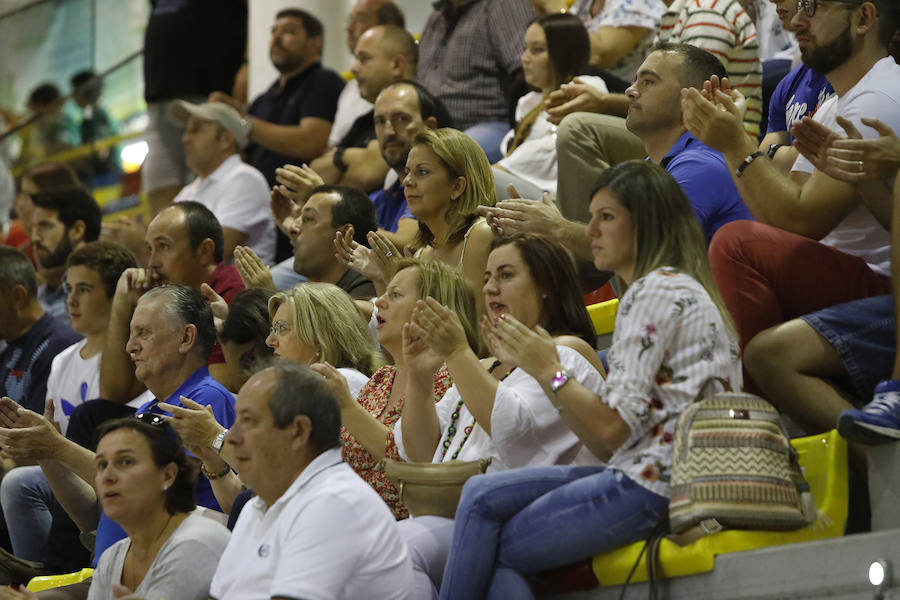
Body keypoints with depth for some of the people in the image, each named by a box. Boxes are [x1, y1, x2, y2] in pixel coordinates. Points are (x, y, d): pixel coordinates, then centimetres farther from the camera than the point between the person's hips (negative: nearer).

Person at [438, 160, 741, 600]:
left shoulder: (656, 290, -7)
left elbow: (611, 427, -15)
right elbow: (608, 448, 18)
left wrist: (550, 371, -3)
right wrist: (542, 369, 13)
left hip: (658, 482, -10)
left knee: (485, 546, -4)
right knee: (482, 496, 2)